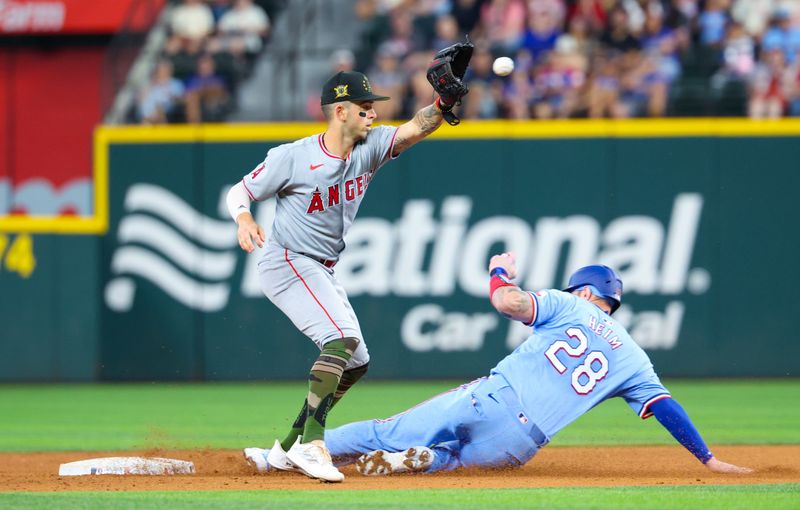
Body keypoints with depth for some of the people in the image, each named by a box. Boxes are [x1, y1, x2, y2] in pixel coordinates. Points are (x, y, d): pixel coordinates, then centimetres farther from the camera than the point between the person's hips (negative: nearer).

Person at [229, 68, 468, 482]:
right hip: (288, 263, -9)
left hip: (322, 273, 9)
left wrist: (447, 97, -32)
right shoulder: (293, 157, -16)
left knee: (356, 361, 11)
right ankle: (310, 444, -29)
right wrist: (243, 219, -31)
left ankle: (289, 448, 17)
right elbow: (239, 191, -9)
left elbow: (417, 128, -13)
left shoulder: (369, 148, 0)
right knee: (343, 337, -25)